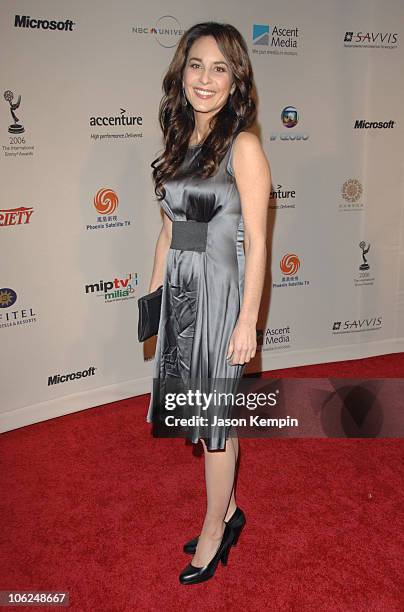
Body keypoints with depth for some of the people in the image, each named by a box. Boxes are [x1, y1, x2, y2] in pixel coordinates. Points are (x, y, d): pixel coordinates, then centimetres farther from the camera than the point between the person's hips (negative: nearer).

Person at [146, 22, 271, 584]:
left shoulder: (243, 146, -11)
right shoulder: (180, 143, 10)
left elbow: (256, 243, -13)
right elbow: (169, 229, 13)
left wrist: (248, 322, -15)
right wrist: (152, 294, 14)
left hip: (220, 291, -7)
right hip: (179, 289, 7)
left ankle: (217, 525, 28)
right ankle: (228, 510, 36)